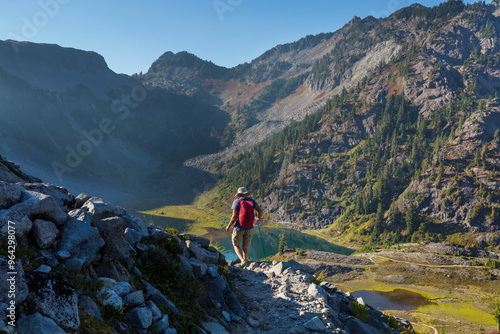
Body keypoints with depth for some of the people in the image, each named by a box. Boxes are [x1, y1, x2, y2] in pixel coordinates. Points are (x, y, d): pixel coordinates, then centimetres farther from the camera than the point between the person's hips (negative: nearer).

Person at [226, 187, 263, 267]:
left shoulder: (237, 202, -11)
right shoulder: (252, 201, 0)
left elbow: (234, 217, -15)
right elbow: (261, 211, -9)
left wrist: (228, 226, 0)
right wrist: (258, 218, 13)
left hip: (239, 228, -4)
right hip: (249, 228, 4)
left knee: (236, 245, 15)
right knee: (245, 246, 19)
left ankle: (243, 260, -8)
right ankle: (243, 266, 26)